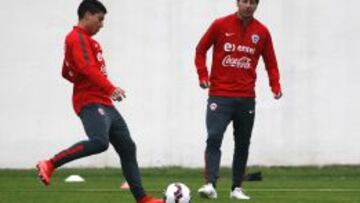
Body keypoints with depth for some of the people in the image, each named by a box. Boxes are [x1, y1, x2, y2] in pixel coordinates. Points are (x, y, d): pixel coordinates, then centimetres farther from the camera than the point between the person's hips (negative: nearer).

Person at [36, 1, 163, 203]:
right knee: (99, 142, -32)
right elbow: (87, 68, -24)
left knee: (127, 148, 8)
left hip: (103, 104, 11)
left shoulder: (85, 40, 23)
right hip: (90, 103, -11)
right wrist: (110, 88, -32)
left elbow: (67, 73, 31)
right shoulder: (78, 38, -8)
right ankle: (50, 165, -24)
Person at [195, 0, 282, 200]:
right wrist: (203, 75, -6)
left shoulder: (262, 32, 3)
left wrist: (275, 86, -6)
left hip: (246, 98, 3)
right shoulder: (220, 25, -2)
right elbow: (201, 50, 6)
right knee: (214, 138, -17)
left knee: (243, 144, 9)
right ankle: (210, 185, -23)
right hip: (219, 96, -3)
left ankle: (237, 188, 19)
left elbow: (270, 62, 8)